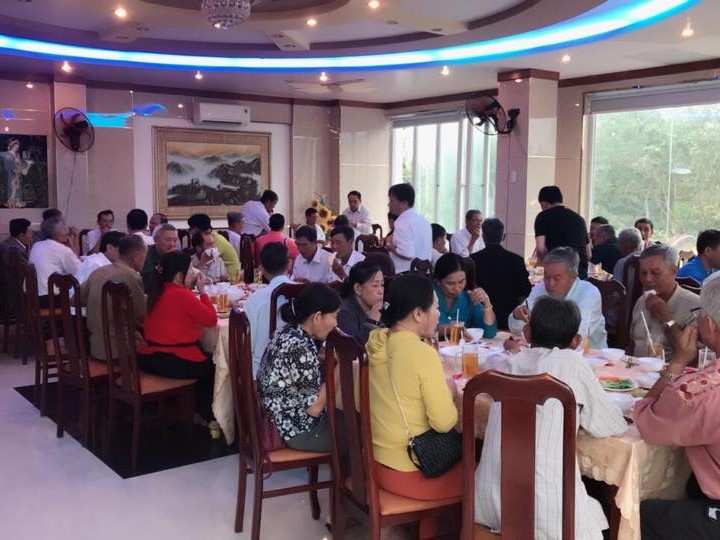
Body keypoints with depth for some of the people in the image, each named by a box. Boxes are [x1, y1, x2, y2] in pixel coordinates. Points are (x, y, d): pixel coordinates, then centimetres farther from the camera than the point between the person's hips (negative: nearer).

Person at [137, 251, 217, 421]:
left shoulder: (157, 291, 7)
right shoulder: (182, 294, -17)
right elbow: (211, 319, -12)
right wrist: (202, 291, -5)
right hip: (174, 361, -8)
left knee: (205, 358, 31)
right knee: (212, 365, 20)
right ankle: (207, 416, 28)